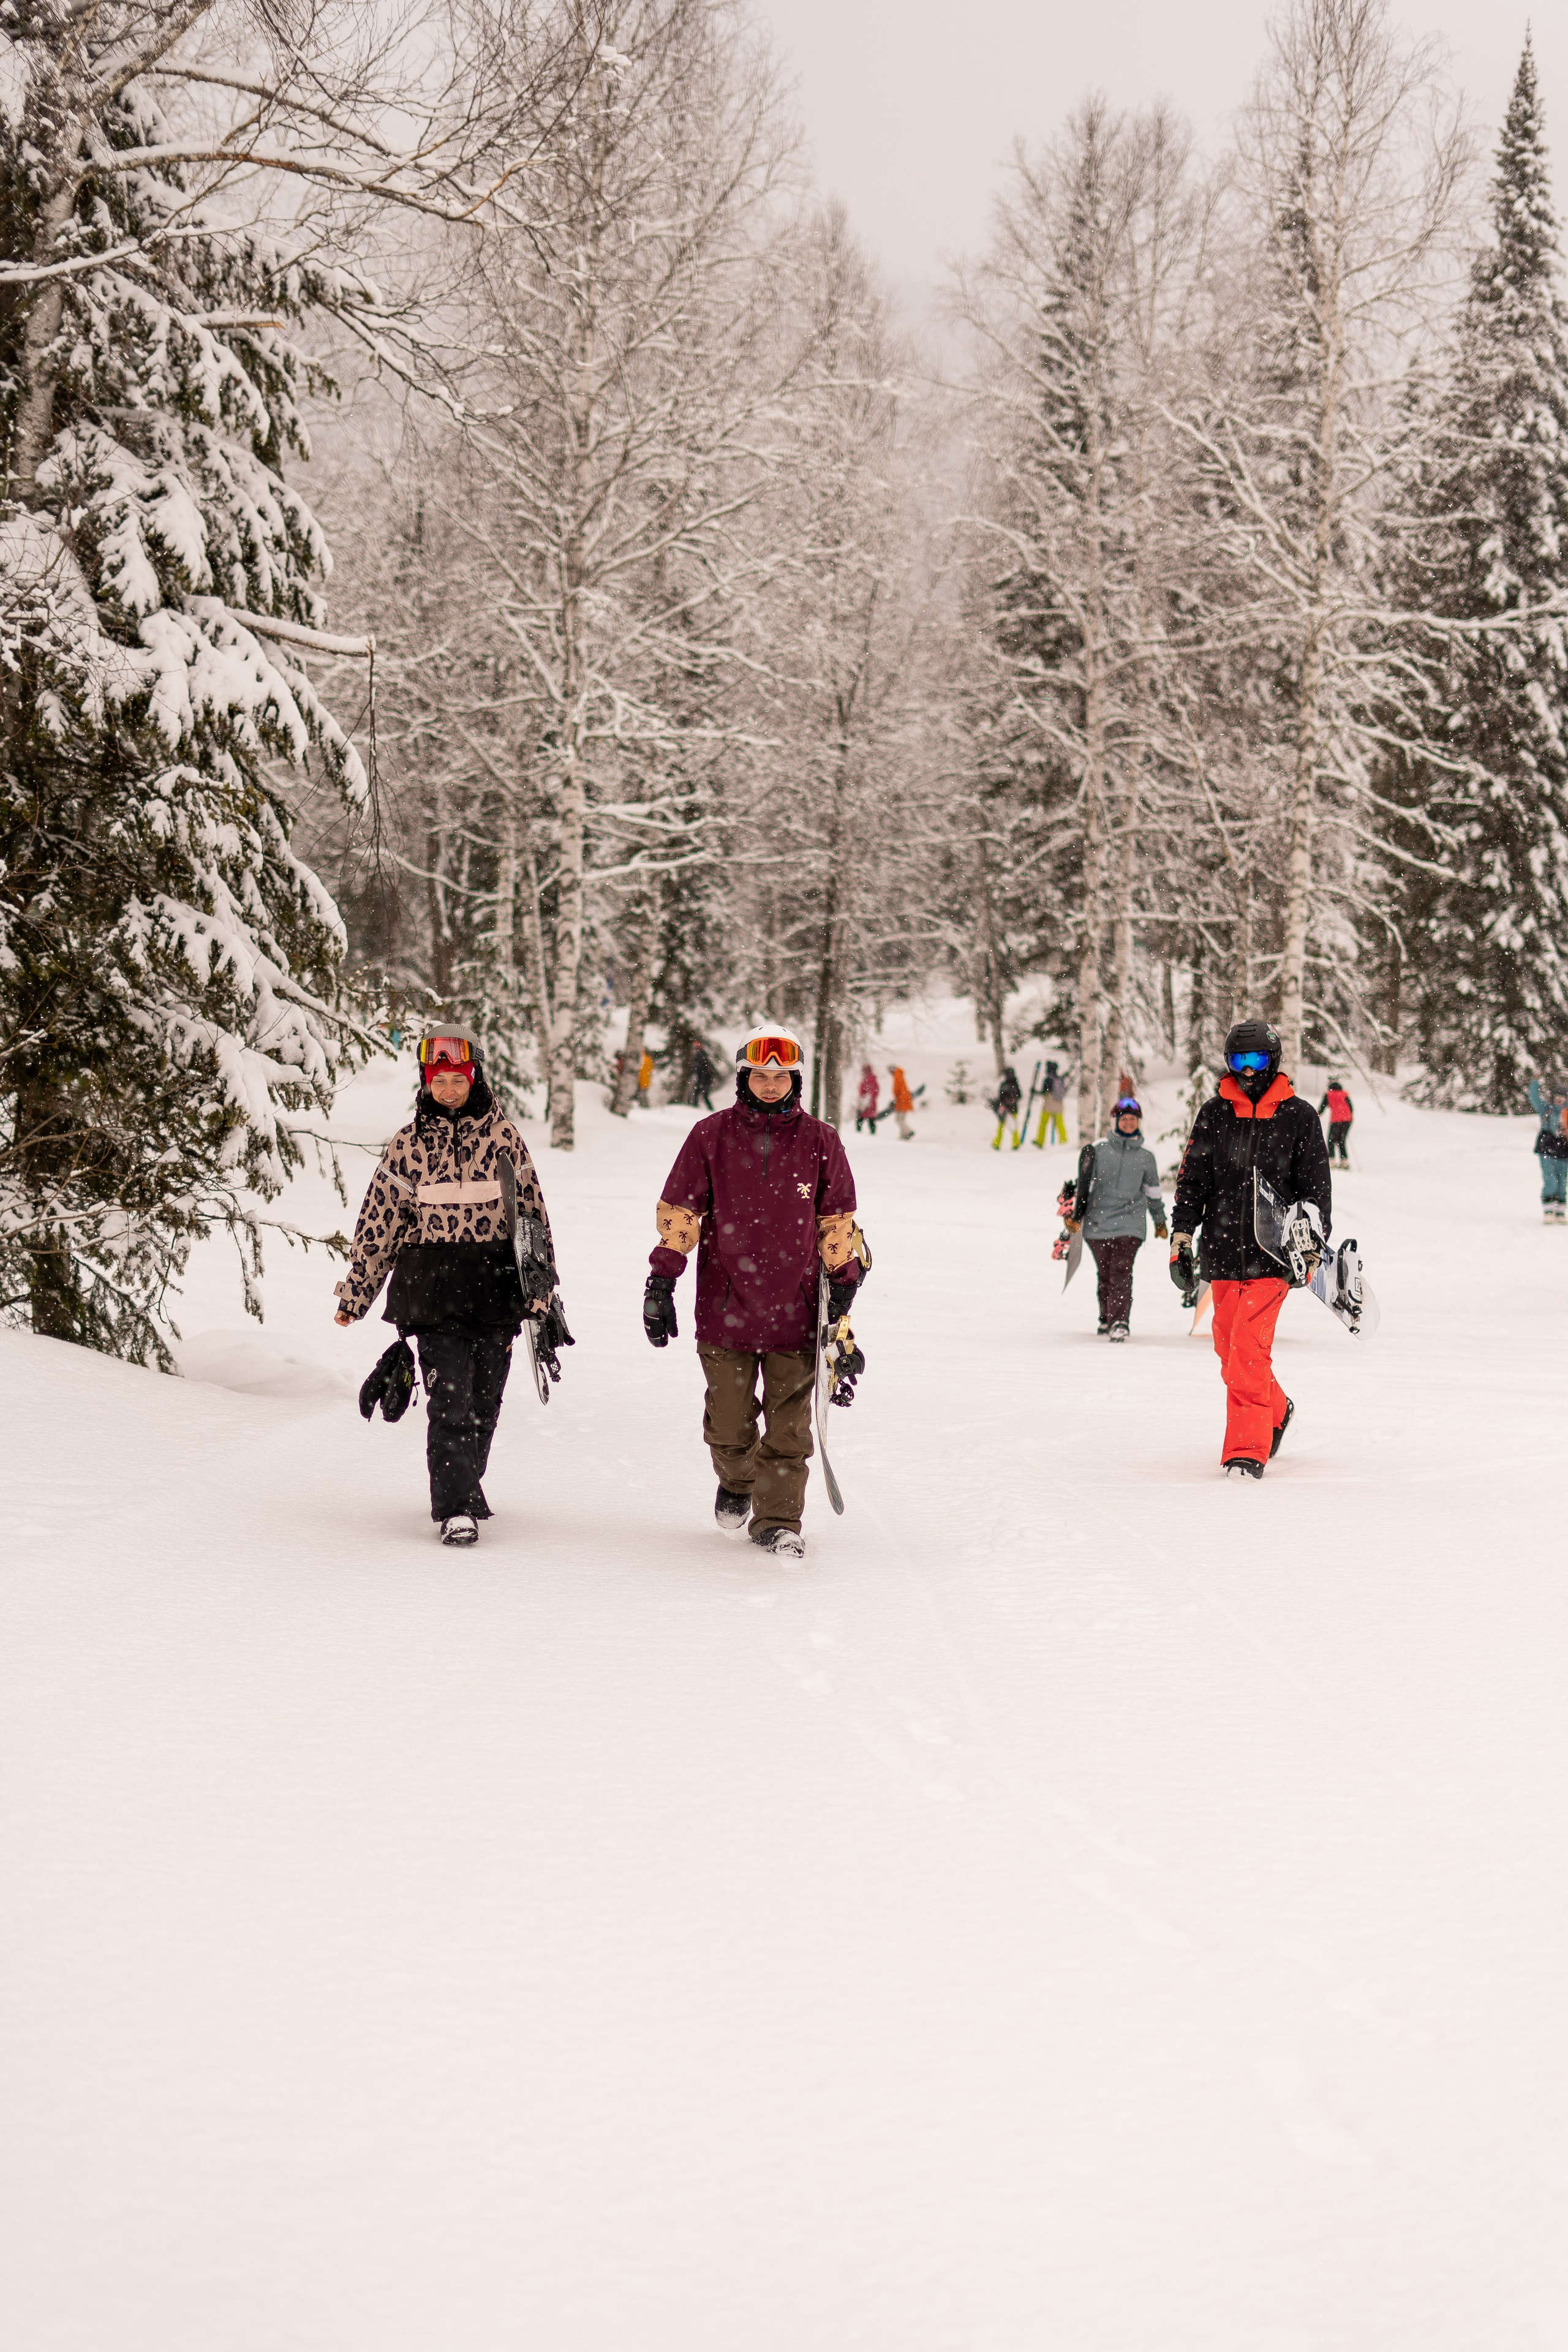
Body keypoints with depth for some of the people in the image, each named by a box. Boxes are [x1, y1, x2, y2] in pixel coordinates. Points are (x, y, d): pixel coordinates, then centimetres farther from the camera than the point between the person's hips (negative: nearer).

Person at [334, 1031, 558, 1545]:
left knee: (484, 1398, 8)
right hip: (433, 1286, -1)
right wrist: (356, 1292, 10)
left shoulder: (501, 1134, 5)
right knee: (449, 1398, -10)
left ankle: (465, 1485, 29)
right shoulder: (409, 1142, 5)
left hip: (496, 1284, 1)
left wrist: (540, 1285, 5)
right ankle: (455, 1509, -10)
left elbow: (531, 1209, 8)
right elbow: (379, 1220, 9)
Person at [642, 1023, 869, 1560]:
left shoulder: (819, 1142, 4)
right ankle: (736, 1486, 35)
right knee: (729, 1425, 7)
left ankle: (777, 1520, 10)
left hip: (795, 1312, 0)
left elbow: (838, 1220, 12)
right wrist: (662, 1281, 0)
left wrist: (843, 1280, 7)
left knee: (789, 1430, 0)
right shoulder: (711, 1136, 1)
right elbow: (678, 1211, 5)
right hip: (725, 1308, 0)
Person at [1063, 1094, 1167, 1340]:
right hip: (1098, 1223, 1)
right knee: (1105, 1274, 6)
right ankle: (1106, 1320, 19)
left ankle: (1119, 1322, -20)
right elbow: (1084, 1184, 10)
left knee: (1122, 1271, -14)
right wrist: (1075, 1214, 7)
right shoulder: (1099, 1149, 5)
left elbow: (1154, 1191, 21)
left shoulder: (1146, 1155, 10)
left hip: (1131, 1222, -1)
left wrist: (1160, 1221, 25)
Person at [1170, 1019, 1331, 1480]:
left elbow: (1316, 1188, 6)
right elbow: (1191, 1180, 11)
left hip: (1273, 1254, -4)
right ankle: (1275, 1412, 36)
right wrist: (1182, 1237, 5)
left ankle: (1247, 1450, -14)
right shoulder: (1214, 1114, 7)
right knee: (1230, 1349, 10)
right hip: (1222, 1252, 4)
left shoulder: (1298, 1117, 1)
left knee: (1249, 1347, -16)